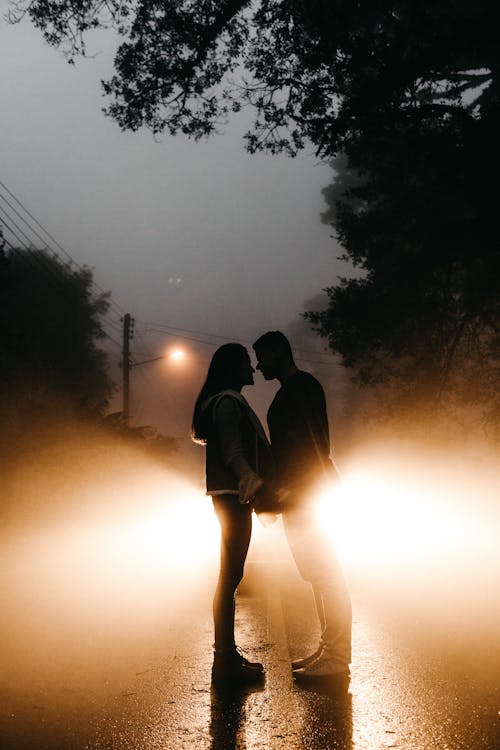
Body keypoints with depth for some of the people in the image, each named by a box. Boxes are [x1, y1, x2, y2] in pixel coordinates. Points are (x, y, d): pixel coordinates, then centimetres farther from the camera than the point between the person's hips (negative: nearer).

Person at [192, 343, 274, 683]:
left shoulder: (229, 401, 20)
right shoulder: (228, 401, -12)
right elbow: (232, 451, -23)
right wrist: (249, 476, -33)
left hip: (233, 495, 11)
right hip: (233, 495, -11)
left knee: (231, 575, 12)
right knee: (231, 575, -8)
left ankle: (227, 654, 19)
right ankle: (226, 659, -4)